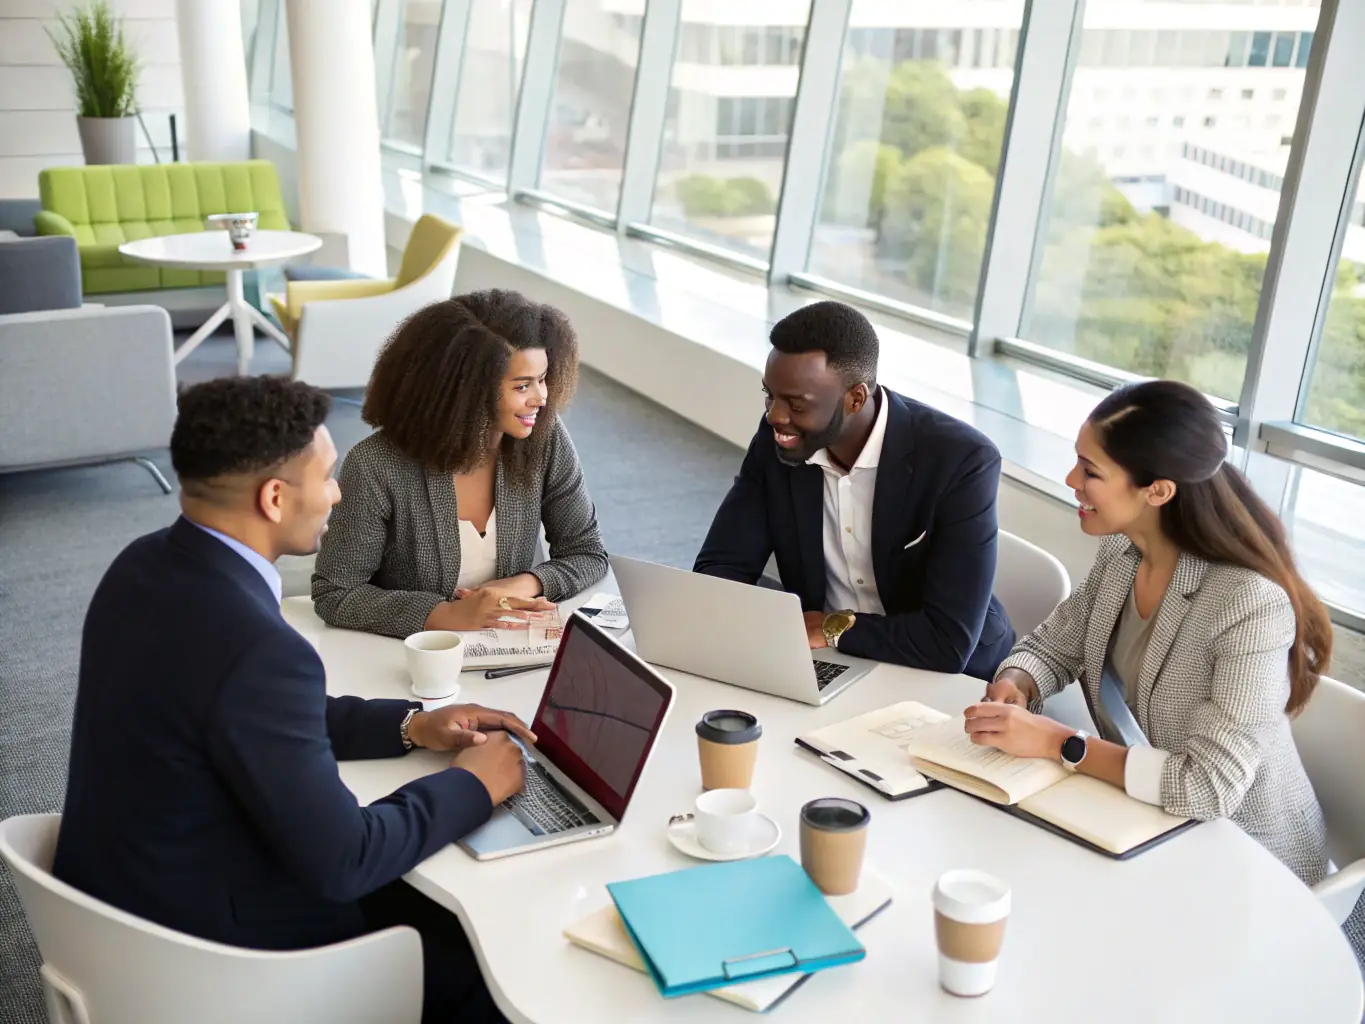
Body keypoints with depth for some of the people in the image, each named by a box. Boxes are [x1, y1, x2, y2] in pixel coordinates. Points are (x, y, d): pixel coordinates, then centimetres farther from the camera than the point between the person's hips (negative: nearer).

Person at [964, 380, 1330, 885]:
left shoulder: (1250, 604, -28)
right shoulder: (1122, 554, -7)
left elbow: (1209, 786, -30)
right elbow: (1051, 646, 6)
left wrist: (1055, 742, -29)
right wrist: (1014, 685, -16)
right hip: (1143, 819, 6)